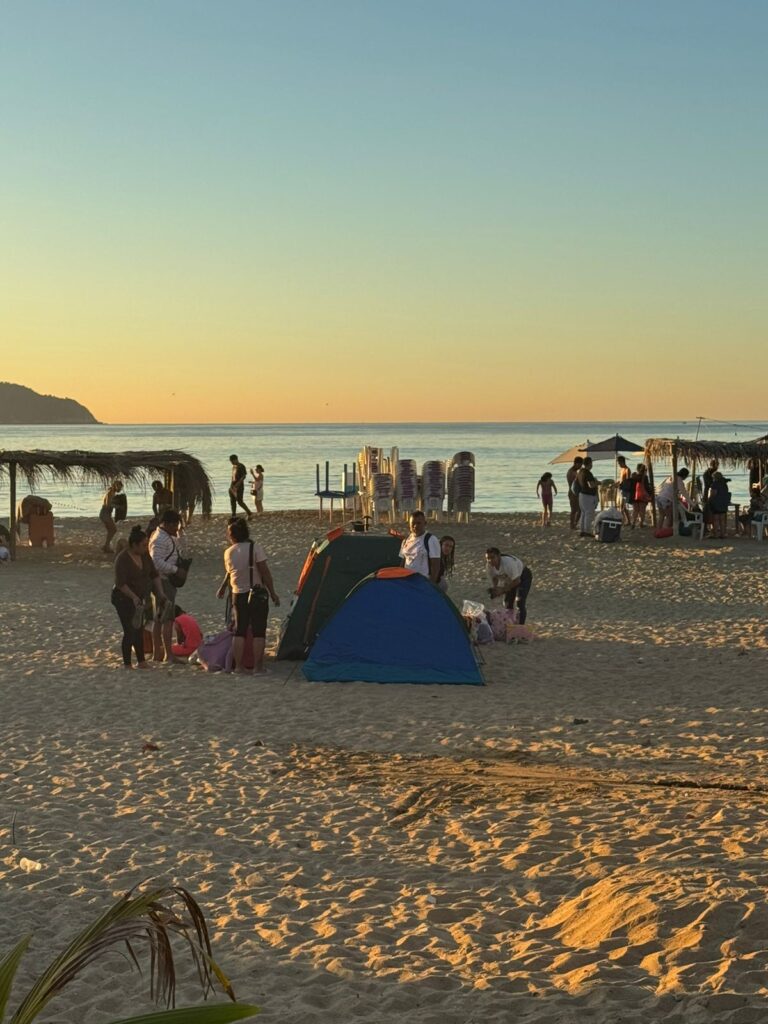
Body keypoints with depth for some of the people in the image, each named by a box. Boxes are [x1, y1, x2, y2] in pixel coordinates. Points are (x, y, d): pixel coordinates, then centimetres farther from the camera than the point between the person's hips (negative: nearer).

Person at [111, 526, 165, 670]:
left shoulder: (144, 555, 0)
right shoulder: (122, 559, -22)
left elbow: (154, 574, 10)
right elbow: (120, 583, -26)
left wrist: (159, 591, 2)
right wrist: (133, 597, -34)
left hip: (137, 599, 8)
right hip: (123, 599, -8)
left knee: (139, 631, 13)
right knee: (130, 632, -8)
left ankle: (141, 662, 23)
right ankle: (127, 664, 0)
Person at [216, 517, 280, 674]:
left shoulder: (228, 552, 2)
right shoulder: (255, 548, -9)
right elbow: (265, 572, -12)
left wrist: (222, 588, 34)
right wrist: (273, 593, -6)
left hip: (238, 595, 3)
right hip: (258, 594, -3)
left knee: (239, 631, 11)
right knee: (258, 631, 1)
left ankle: (238, 666, 9)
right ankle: (258, 667, -2)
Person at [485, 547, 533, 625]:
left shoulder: (508, 563, -41)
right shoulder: (489, 566, -21)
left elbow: (517, 581, -35)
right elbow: (494, 579, -5)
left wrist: (503, 590, -38)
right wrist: (494, 590, -26)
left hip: (523, 575, -6)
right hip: (508, 579, 7)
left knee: (520, 602, -17)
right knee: (507, 603, 4)